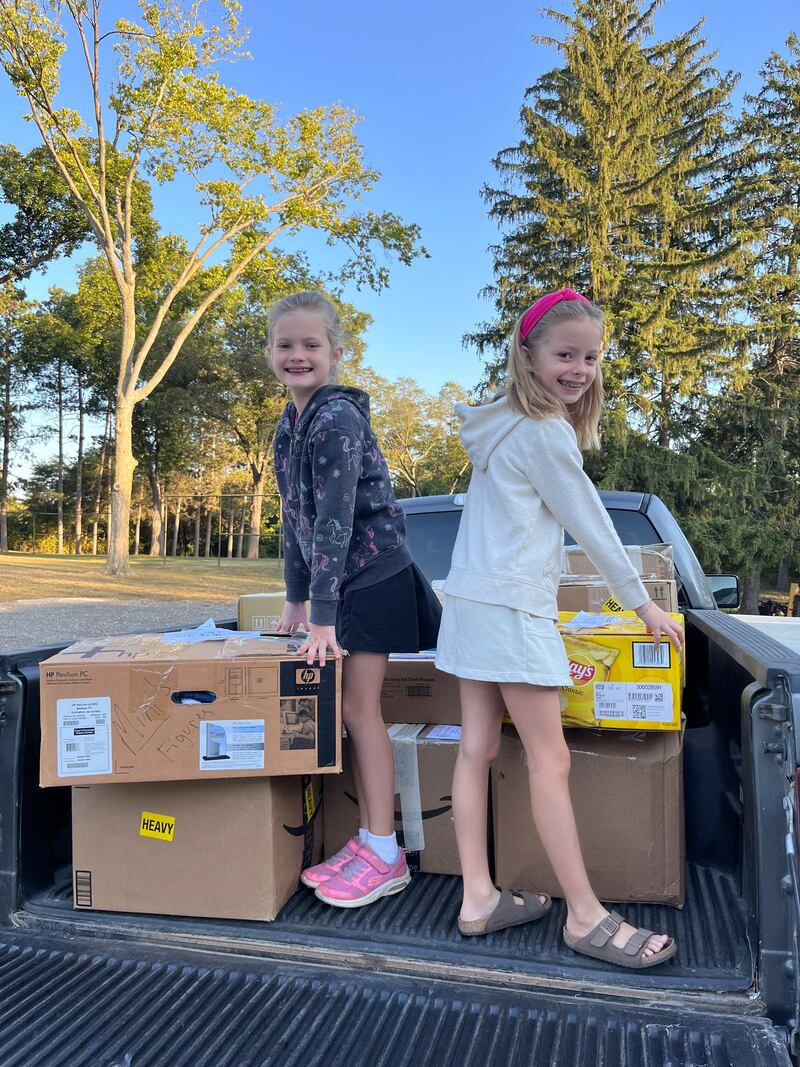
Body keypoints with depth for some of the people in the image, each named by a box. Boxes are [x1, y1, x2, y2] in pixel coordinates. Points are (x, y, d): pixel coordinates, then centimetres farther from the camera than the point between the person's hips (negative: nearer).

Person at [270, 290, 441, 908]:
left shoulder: (337, 418, -18)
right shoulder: (289, 426, 11)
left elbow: (335, 518, -24)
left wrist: (322, 615, -25)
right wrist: (297, 598, 17)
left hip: (374, 575, -8)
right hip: (340, 579, 8)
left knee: (359, 707, -5)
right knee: (349, 709, 10)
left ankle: (385, 856, 7)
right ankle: (368, 839, 21)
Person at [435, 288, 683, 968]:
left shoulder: (506, 425, 17)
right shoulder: (546, 433, -12)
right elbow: (590, 525, -7)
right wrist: (644, 605, 4)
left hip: (472, 600, 9)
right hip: (512, 607, -9)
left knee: (477, 749, 8)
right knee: (551, 760, -3)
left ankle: (479, 899, 15)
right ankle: (586, 917, 8)